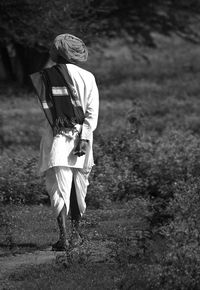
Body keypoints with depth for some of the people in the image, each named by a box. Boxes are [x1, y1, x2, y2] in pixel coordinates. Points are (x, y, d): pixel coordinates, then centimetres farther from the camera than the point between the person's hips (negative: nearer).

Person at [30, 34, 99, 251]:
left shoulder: (44, 78, 0)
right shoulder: (87, 78, 1)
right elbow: (92, 113, -5)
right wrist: (84, 139, -8)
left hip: (56, 138, -2)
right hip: (80, 135, 2)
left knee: (60, 188, -5)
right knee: (78, 188, 15)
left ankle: (63, 236, -16)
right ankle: (75, 233, 23)